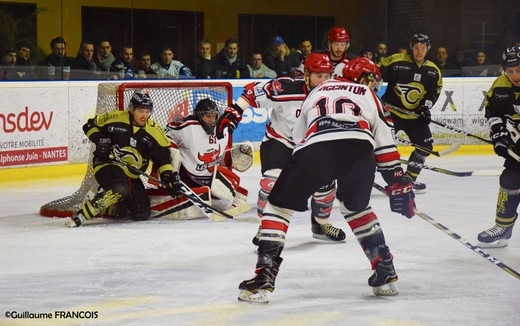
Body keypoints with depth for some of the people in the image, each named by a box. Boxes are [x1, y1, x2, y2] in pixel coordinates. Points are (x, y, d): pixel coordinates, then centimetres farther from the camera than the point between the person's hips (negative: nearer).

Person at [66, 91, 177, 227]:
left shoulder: (155, 131, -2)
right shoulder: (115, 118, -10)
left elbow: (163, 157, 1)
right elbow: (90, 125, 2)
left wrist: (169, 176, -11)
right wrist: (99, 139, -15)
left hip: (131, 175, 6)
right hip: (107, 164, -5)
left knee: (142, 213, 0)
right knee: (121, 189, -38)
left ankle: (111, 209, 24)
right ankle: (82, 214, -31)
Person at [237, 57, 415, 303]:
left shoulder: (318, 91, 38)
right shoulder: (368, 96, 32)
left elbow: (298, 136, 39)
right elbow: (385, 143, 24)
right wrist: (398, 184, 27)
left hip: (316, 147, -1)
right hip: (359, 148, 1)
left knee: (279, 205, 14)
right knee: (356, 207, 29)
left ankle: (264, 277, 1)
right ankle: (385, 272, 25)